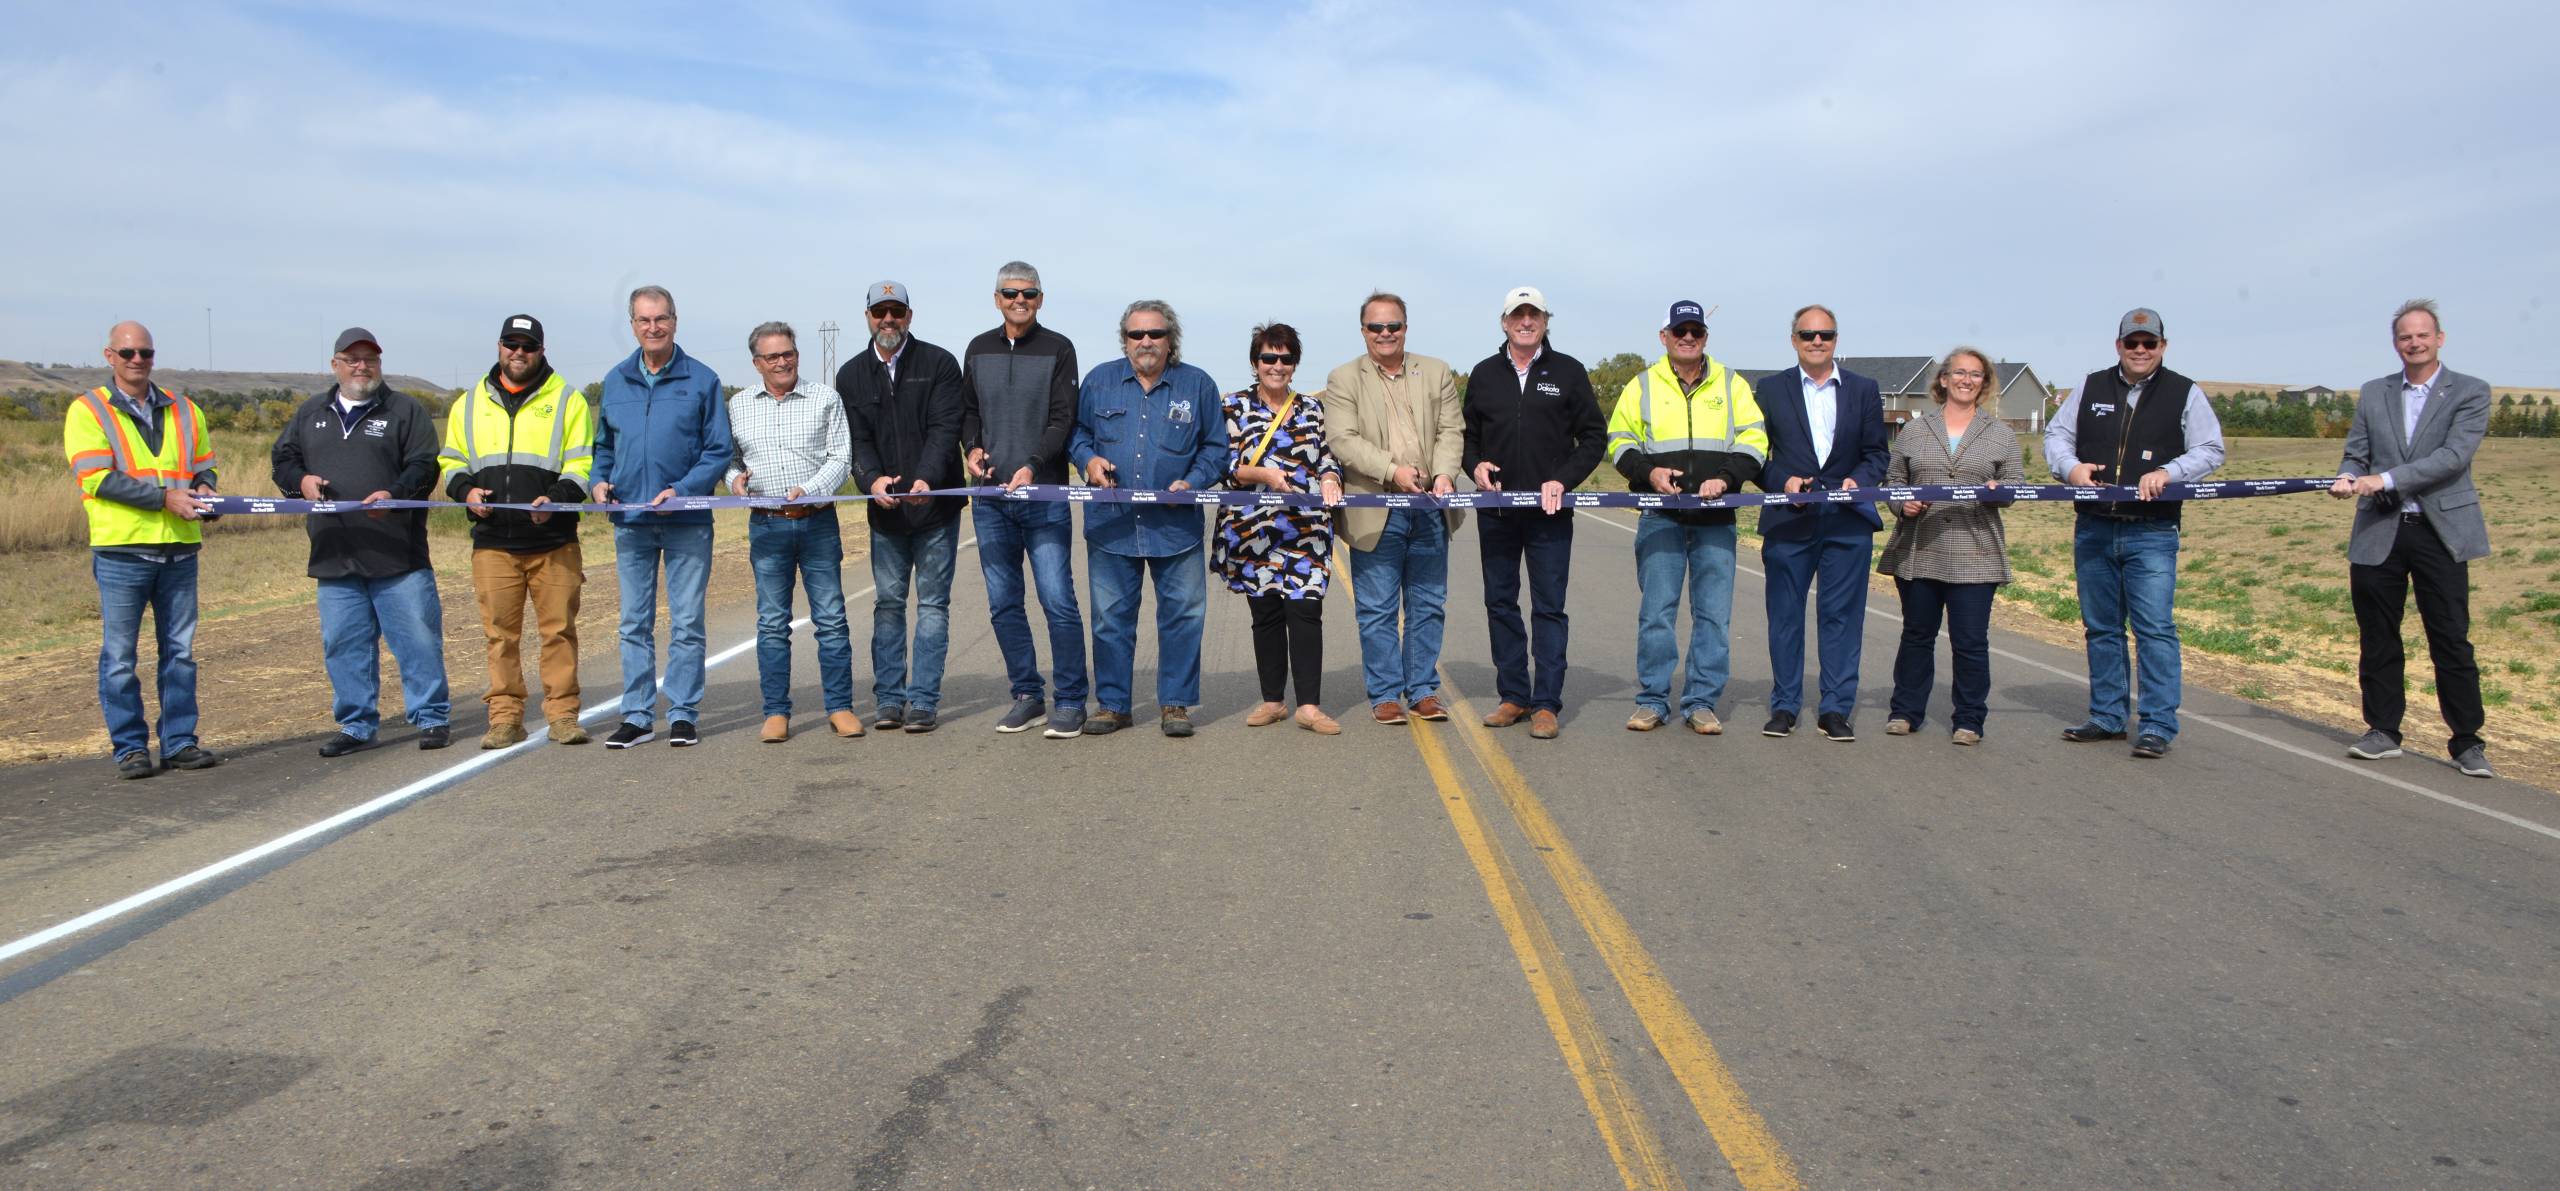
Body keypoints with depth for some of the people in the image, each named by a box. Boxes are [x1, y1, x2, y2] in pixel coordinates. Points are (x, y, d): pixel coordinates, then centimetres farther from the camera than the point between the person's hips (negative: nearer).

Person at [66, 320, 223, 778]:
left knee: (180, 650, 8)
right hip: (121, 551, -4)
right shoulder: (88, 411, 0)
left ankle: (180, 742, 16)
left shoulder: (183, 411, 14)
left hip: (180, 550, 4)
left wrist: (203, 489, -5)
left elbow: (204, 466, 19)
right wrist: (166, 497, -18)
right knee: (120, 656, 2)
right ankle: (130, 748, 10)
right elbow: (98, 479, -10)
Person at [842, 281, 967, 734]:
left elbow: (944, 429, -11)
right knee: (887, 603, 7)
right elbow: (856, 439, 1)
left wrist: (926, 479, -27)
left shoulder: (939, 364, -1)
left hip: (937, 507, -3)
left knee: (932, 603, 0)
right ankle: (889, 699, 14)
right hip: (885, 510, 3)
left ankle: (924, 700, 3)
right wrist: (872, 478, -20)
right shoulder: (851, 375, 8)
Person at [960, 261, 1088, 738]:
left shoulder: (1058, 349, 0)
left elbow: (1063, 418, -6)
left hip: (1044, 495, -4)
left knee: (1058, 601, -7)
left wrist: (1032, 465, -20)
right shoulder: (978, 350, 13)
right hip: (989, 498, 4)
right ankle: (1027, 695, 18)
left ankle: (1069, 702, 1)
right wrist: (972, 447, 0)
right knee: (1003, 604, 7)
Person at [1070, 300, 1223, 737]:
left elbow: (1215, 448, 8)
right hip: (1110, 524, 1)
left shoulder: (1198, 385, 5)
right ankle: (1112, 704, 16)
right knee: (1111, 618, 6)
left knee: (1182, 615, 1)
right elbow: (1076, 432, 17)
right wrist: (1088, 459, -3)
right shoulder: (1099, 380, 8)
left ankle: (1175, 704, 13)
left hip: (1176, 525, -1)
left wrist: (1192, 482, -8)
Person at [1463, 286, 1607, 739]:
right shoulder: (1484, 374, 10)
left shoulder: (1568, 372, 3)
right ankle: (1513, 696, 19)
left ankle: (1546, 705, 2)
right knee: (1500, 604, 8)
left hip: (1550, 513, -3)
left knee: (1549, 608, -1)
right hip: (1495, 511, 3)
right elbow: (1468, 434, 18)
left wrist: (1563, 479, -9)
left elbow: (1594, 437, 4)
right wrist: (1475, 465, -3)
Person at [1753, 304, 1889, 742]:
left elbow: (1876, 453, 10)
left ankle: (1836, 709, 9)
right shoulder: (1771, 389, 7)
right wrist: (1782, 482, -11)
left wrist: (1859, 480, -10)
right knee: (1785, 615, 5)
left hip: (1848, 521, 1)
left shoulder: (1864, 390, 11)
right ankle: (1784, 706, 15)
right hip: (1788, 520, 0)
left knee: (1842, 615, 2)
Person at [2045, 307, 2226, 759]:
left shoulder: (2185, 394, 4)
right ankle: (2107, 716, 21)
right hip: (2093, 531, 4)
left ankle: (2158, 725, -2)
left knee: (2155, 628, -7)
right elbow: (2056, 435, 12)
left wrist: (2167, 473, -16)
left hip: (2152, 534, -3)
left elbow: (2210, 450, 1)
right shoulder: (2091, 388, 10)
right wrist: (2071, 466, -9)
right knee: (2100, 627, 10)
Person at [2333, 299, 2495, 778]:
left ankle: (2467, 742, 7)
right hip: (2378, 535, 3)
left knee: (2452, 642, -1)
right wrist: (2347, 477, -13)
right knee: (2377, 640, 8)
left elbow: (2455, 455, -13)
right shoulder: (2373, 394, 12)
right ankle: (2383, 731, 20)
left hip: (2440, 532, -3)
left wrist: (2386, 479, -21)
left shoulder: (2470, 393, 1)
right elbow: (2355, 453, 11)